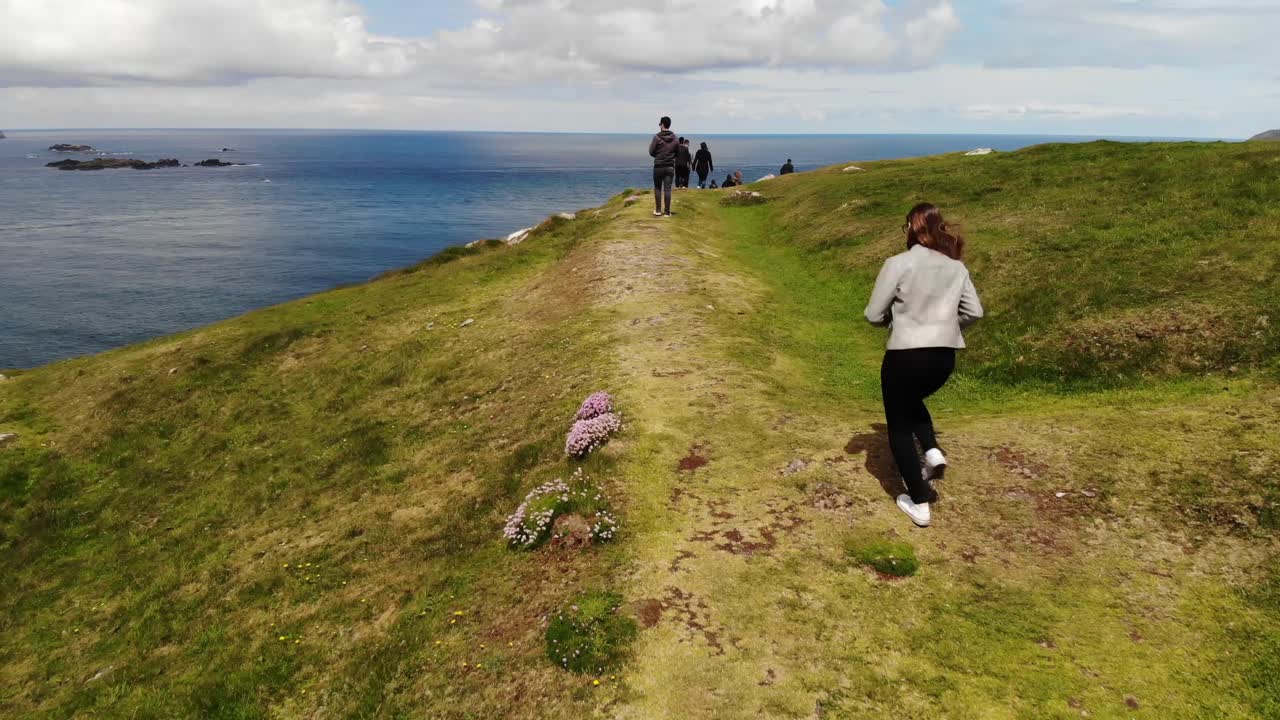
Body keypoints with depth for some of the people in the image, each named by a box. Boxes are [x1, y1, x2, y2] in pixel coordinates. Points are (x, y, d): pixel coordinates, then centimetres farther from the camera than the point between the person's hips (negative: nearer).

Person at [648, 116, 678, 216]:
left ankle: (658, 210, 10)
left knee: (658, 188, 10)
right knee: (667, 189, 3)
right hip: (670, 167, 2)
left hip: (658, 166, -2)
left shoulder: (657, 137, -10)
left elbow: (651, 152, -7)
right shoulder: (675, 138, 1)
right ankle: (667, 211, 2)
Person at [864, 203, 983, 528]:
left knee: (899, 426, 12)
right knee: (912, 401, 34)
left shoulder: (898, 263, -10)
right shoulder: (957, 266, 6)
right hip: (945, 357, 5)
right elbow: (974, 312, 9)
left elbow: (873, 315, -7)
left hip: (905, 355, -5)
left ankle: (919, 503, 14)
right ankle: (933, 452, 11)